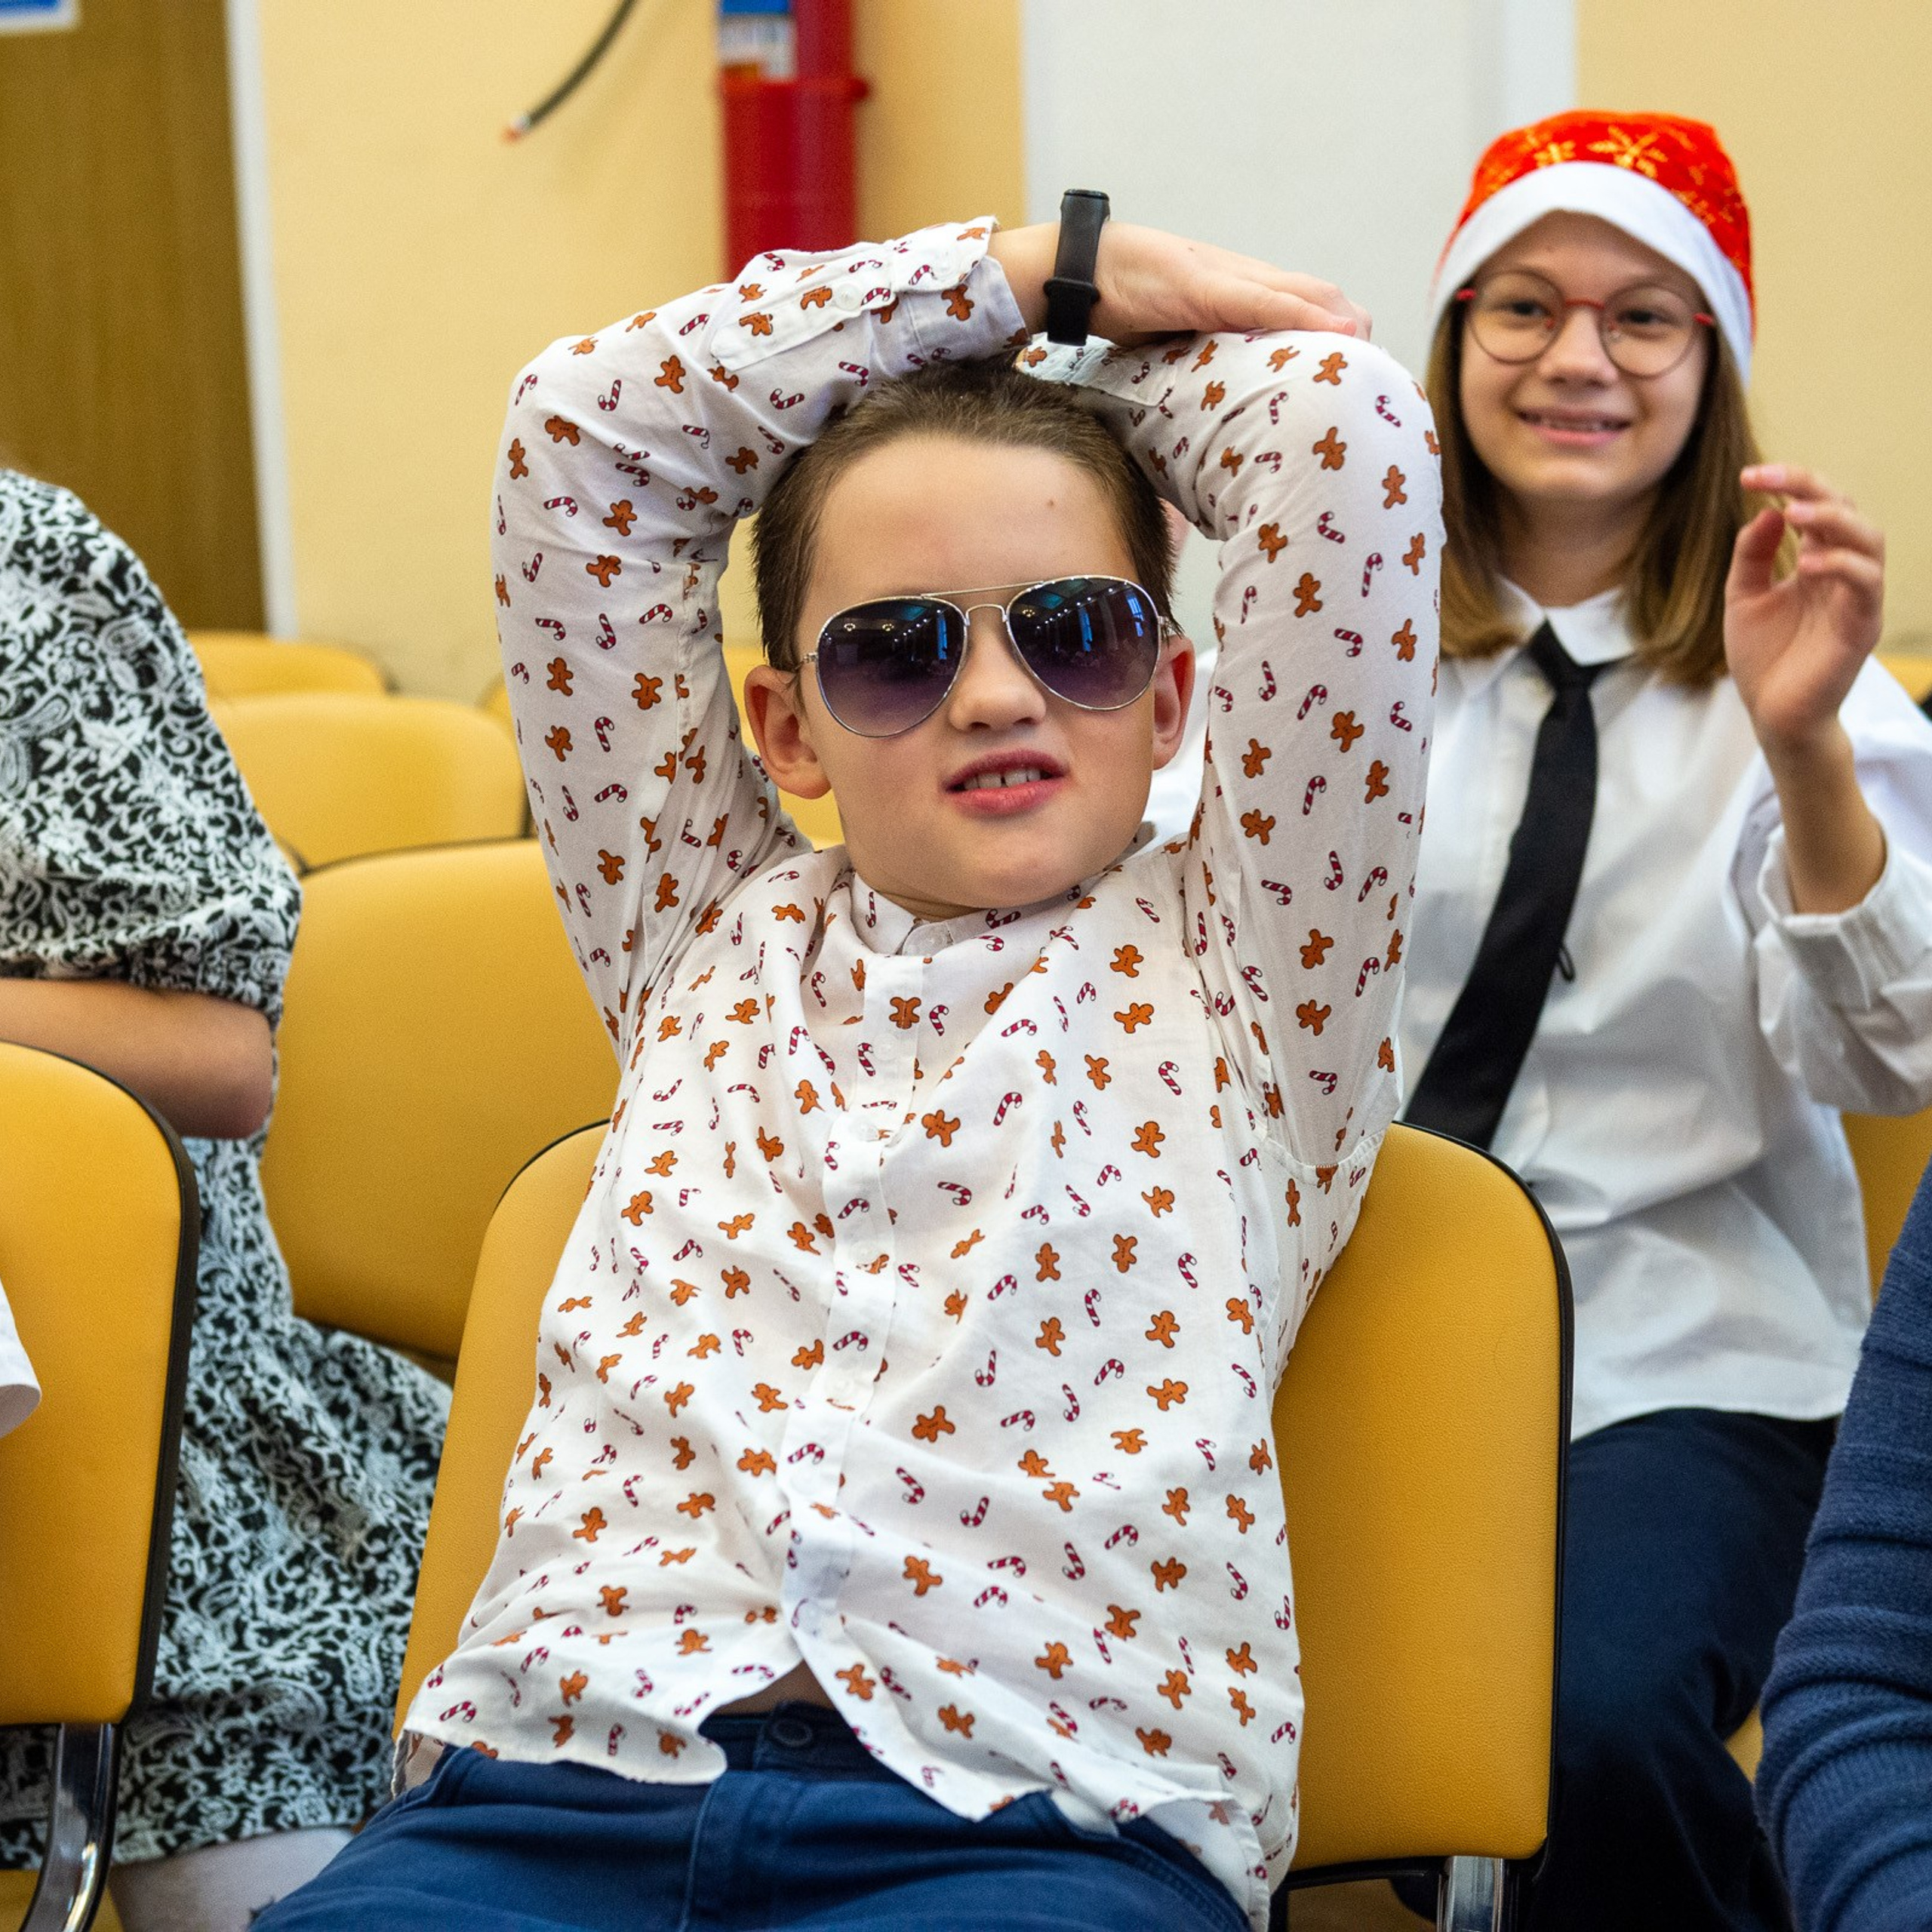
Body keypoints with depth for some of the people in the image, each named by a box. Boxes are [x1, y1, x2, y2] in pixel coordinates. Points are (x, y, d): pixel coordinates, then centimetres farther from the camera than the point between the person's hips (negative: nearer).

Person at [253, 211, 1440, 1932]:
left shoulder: (1228, 967, 15)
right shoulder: (713, 948, 22)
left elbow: (1350, 425, 9)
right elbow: (582, 432, 23)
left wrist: (1112, 364, 29)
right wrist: (1038, 271, 25)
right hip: (561, 1780, 2)